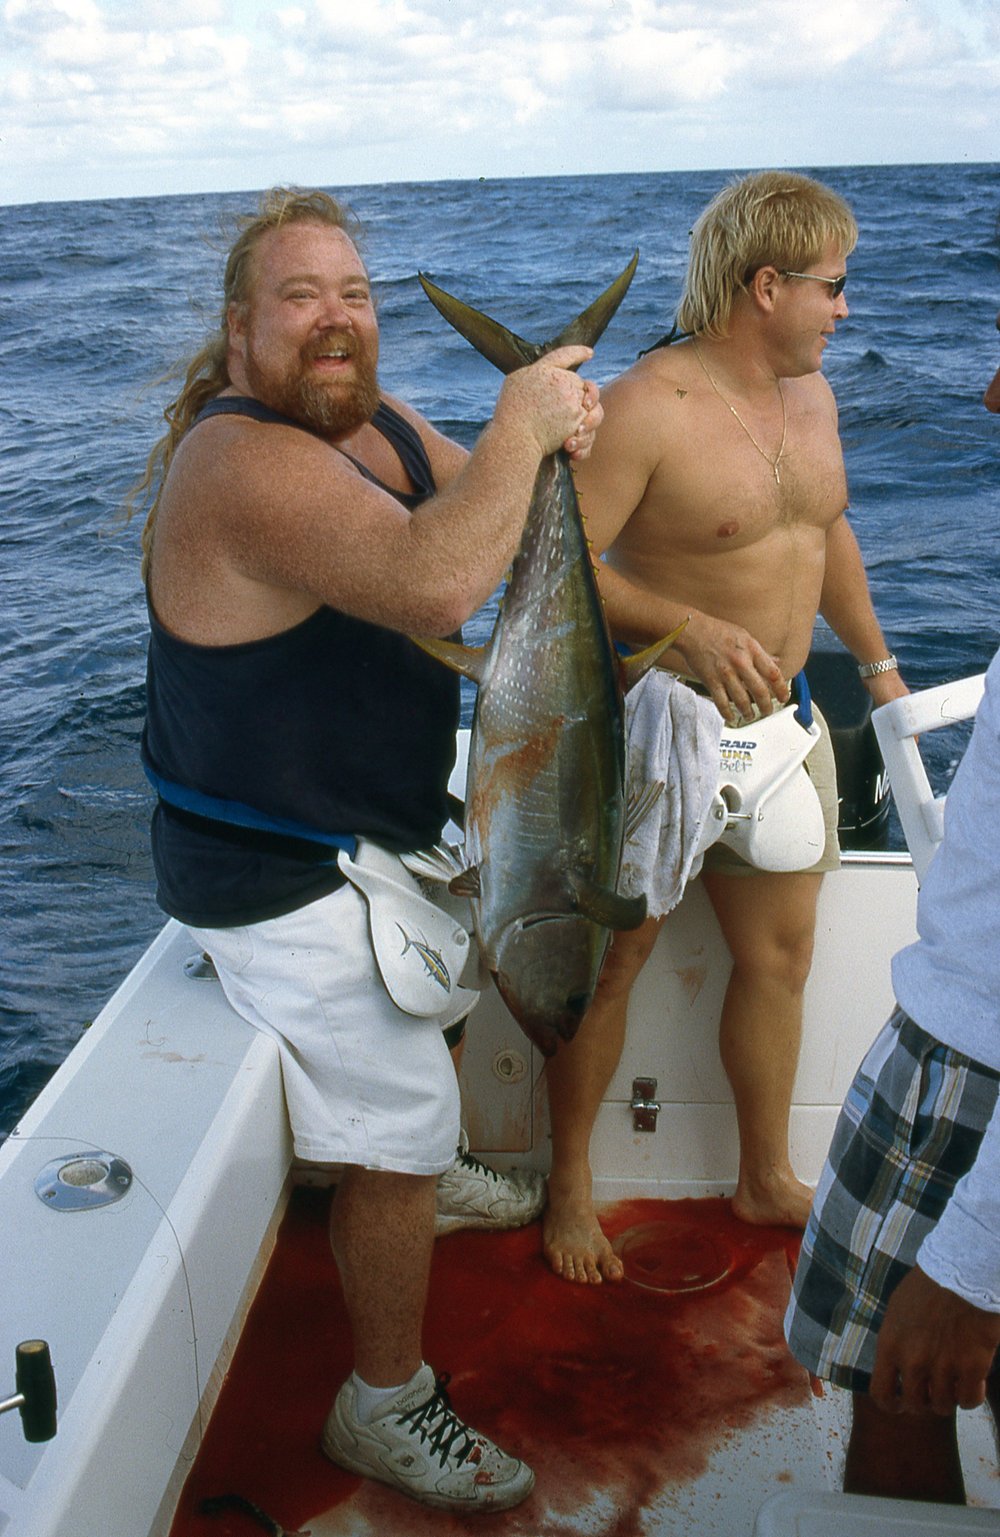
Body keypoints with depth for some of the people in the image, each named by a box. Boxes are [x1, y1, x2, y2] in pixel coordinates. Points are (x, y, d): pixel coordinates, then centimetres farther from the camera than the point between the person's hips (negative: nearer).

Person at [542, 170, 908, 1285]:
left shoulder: (811, 393, 8)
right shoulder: (647, 407, -19)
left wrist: (877, 662, 25)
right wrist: (691, 628, -33)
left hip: (775, 723, 8)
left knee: (779, 958, 15)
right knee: (608, 965, 7)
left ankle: (766, 1179, 36)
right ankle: (568, 1186, 29)